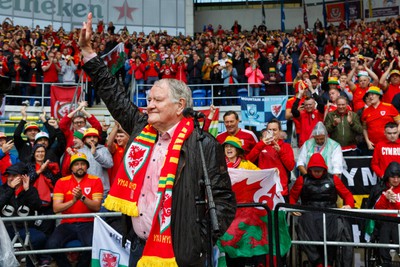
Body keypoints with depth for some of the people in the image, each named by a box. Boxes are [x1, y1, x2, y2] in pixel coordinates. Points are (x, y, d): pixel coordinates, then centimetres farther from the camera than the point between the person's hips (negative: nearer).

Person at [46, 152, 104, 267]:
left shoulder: (95, 180, 1)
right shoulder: (61, 182, 4)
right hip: (67, 224, 2)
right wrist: (73, 201, -21)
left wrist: (82, 197, -23)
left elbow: (97, 207, -7)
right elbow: (56, 208, -5)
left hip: (87, 223, -2)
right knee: (51, 245, -24)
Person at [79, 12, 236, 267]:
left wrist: (200, 244, -15)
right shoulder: (142, 127, 4)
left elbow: (224, 201, -10)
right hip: (138, 244, 6)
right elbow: (114, 94, 14)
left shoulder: (204, 145, -12)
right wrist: (88, 50, 15)